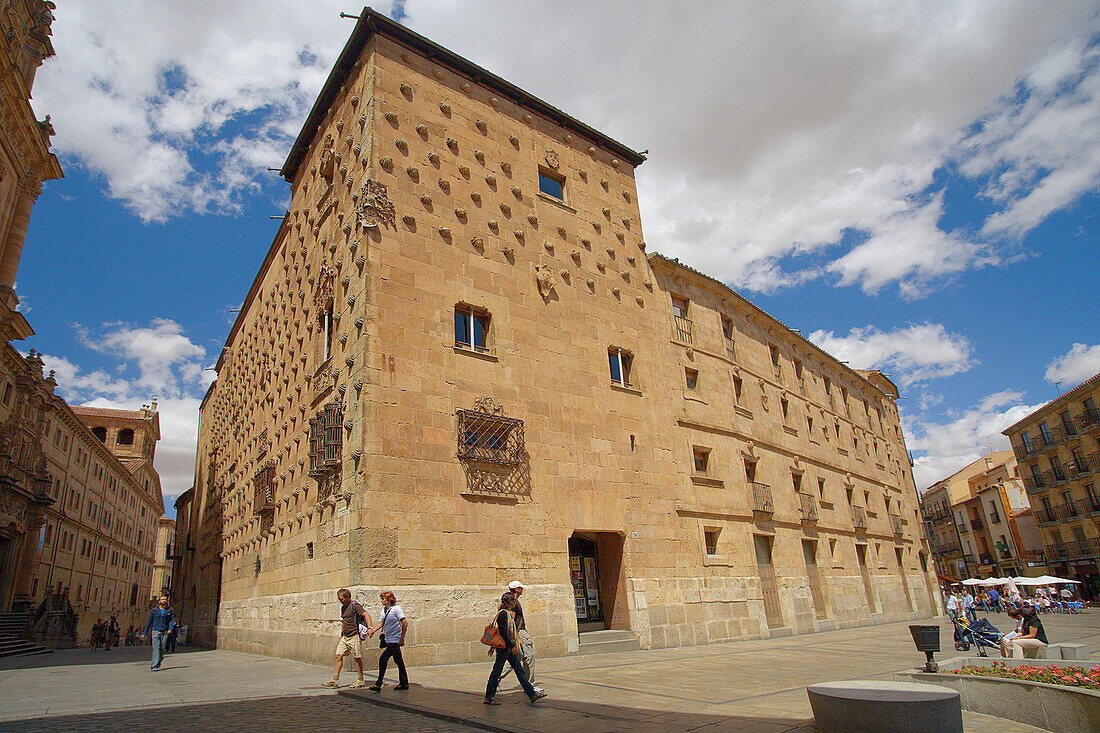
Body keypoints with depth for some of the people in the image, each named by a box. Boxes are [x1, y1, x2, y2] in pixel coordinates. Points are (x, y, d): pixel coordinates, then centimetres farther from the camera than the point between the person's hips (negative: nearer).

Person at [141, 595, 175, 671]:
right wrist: (144, 633, 8)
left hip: (165, 632, 2)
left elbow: (172, 619, 3)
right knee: (156, 648, -11)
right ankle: (155, 666, -8)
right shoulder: (154, 610, 4)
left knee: (162, 649, 1)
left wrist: (170, 628, -14)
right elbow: (149, 622, 9)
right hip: (155, 631, -2)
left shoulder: (169, 610, 8)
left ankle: (154, 664, 21)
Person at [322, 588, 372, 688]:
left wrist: (369, 628, -36)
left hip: (354, 636, -8)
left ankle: (360, 680, 10)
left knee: (357, 658, 0)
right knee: (338, 656, 2)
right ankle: (335, 680, 6)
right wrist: (341, 635, 23)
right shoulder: (343, 607, 15)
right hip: (345, 637, 8)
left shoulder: (355, 605, -12)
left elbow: (366, 615, -23)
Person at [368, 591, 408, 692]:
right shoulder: (384, 609, 10)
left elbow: (405, 623, -18)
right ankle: (404, 683, 20)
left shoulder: (396, 608, -14)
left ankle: (378, 684, -6)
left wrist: (402, 638, -19)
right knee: (398, 661, 13)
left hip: (395, 640, -8)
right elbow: (381, 623, 14)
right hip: (388, 640, 8)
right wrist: (373, 630, -5)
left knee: (383, 658, -12)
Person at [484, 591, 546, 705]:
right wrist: (512, 646, -21)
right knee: (497, 670, 0)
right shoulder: (503, 614, -16)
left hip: (509, 648, 10)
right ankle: (489, 697, 10)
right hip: (504, 646, -10)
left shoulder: (508, 613, 14)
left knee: (519, 669, 8)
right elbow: (503, 633, -22)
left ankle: (532, 694, 9)